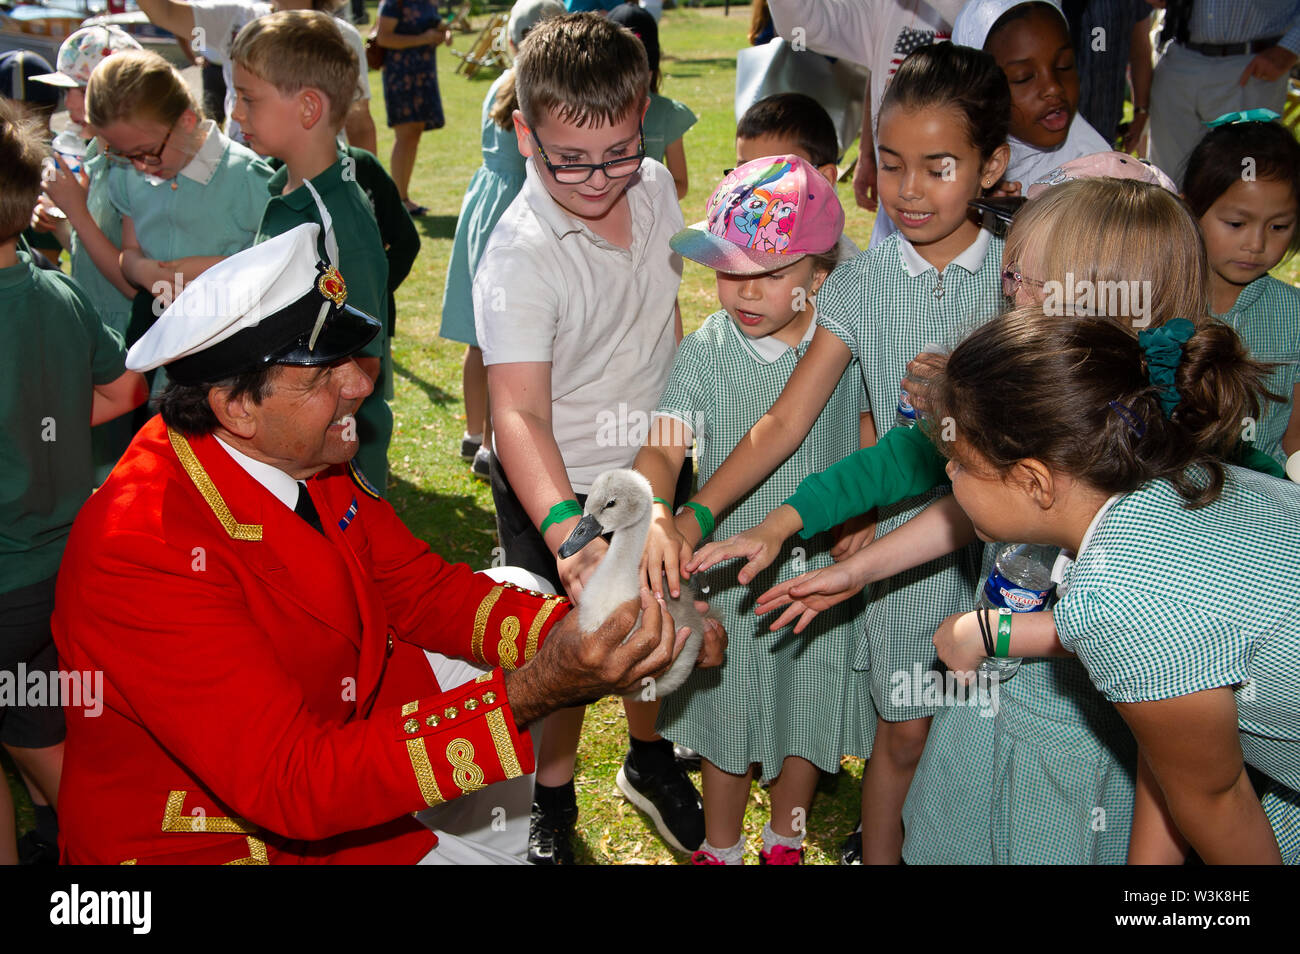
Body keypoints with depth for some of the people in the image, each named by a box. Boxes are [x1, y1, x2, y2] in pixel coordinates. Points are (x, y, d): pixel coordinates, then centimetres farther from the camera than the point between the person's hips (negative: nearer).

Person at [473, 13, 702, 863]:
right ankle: (552, 797, 39)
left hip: (654, 465, 6)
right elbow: (519, 414, -40)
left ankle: (649, 759, 51)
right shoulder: (519, 254, -30)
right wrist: (568, 535, -53)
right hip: (556, 488, -5)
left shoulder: (656, 189, -9)